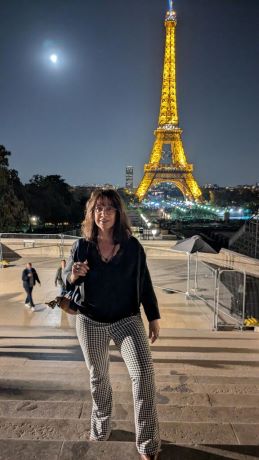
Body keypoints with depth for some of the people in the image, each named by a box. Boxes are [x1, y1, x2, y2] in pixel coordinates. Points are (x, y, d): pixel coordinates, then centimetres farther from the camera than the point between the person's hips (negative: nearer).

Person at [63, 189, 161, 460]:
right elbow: (66, 279, 3)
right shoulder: (81, 246, -7)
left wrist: (154, 317, 2)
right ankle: (101, 427, 45)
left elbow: (144, 283, 0)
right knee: (98, 376, 19)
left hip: (127, 319, -1)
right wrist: (73, 275, -21)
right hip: (90, 322, 2)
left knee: (144, 373, -13)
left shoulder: (132, 246, -8)